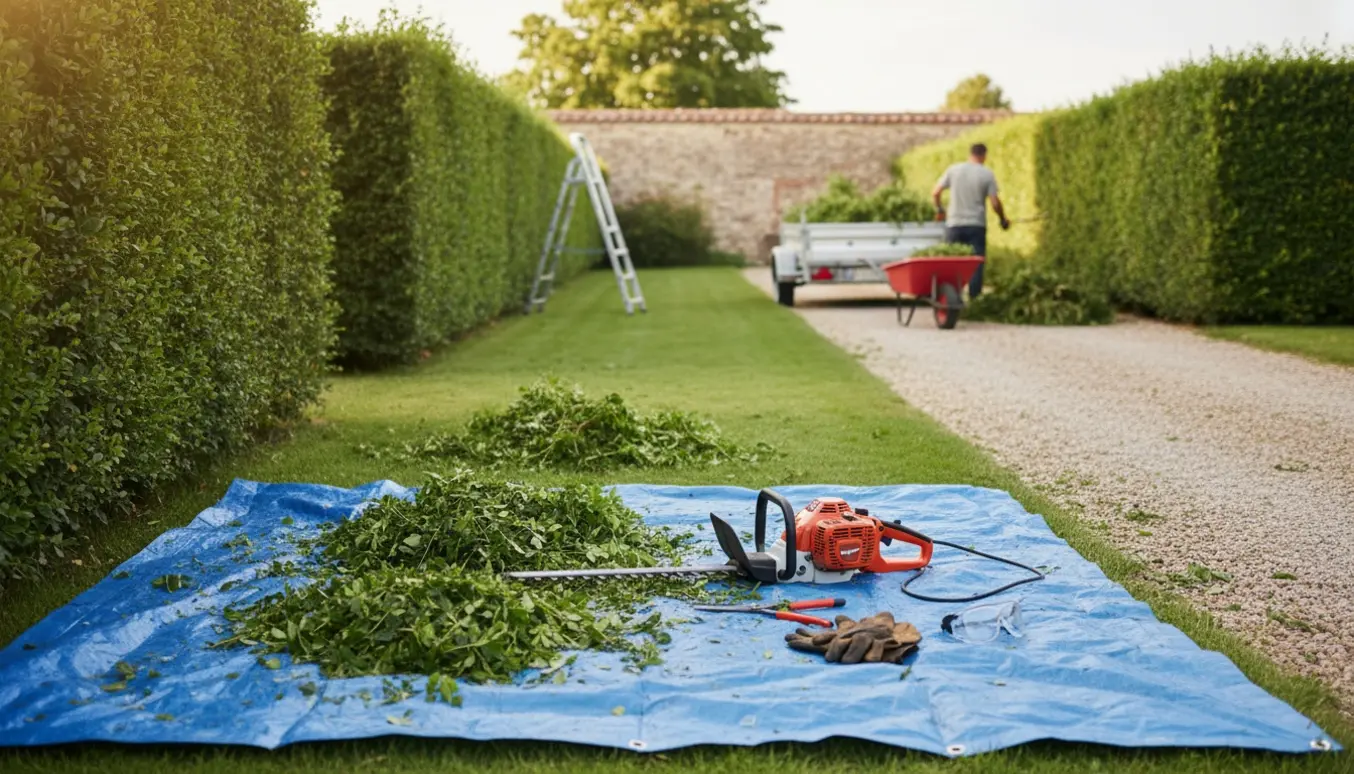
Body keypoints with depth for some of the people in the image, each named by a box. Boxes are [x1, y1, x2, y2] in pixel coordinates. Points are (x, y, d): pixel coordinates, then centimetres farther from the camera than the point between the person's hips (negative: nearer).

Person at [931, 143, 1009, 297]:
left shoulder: (953, 169, 4)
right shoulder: (987, 174, -2)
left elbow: (935, 193, 4)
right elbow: (995, 203, -6)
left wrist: (940, 210, 23)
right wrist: (1003, 220, 11)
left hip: (954, 224, 2)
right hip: (977, 225, -2)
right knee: (976, 265, 2)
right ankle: (974, 299, 0)